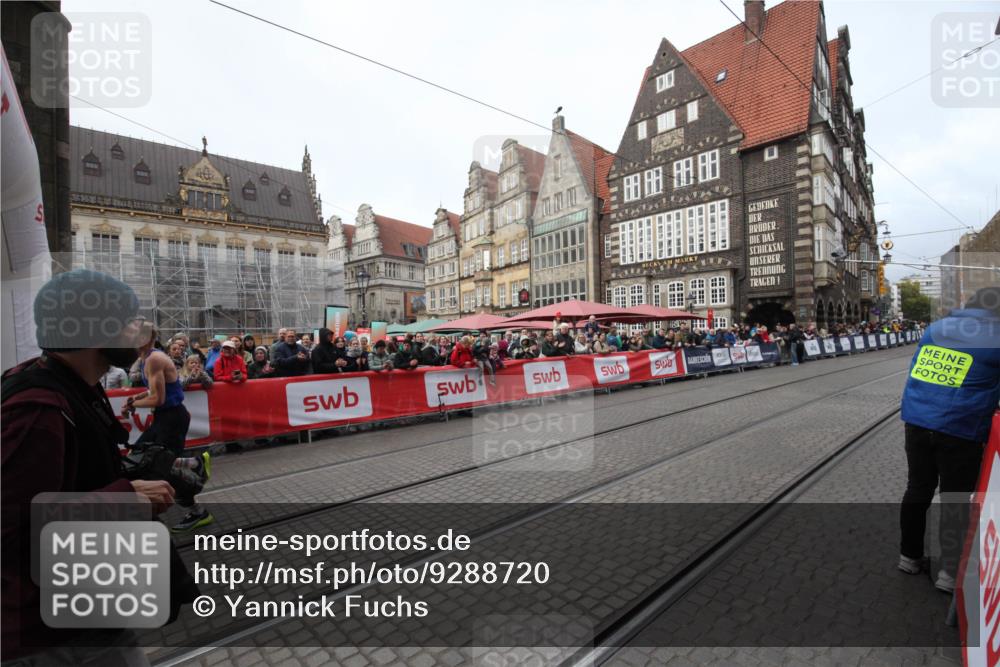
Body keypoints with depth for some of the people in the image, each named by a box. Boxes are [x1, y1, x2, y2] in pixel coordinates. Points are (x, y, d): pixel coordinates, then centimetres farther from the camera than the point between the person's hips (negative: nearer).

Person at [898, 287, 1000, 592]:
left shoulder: (936, 328, 10)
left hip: (916, 423, 4)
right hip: (959, 431, -4)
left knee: (918, 490, 17)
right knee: (955, 500, 9)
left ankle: (909, 555, 29)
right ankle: (950, 572, 19)